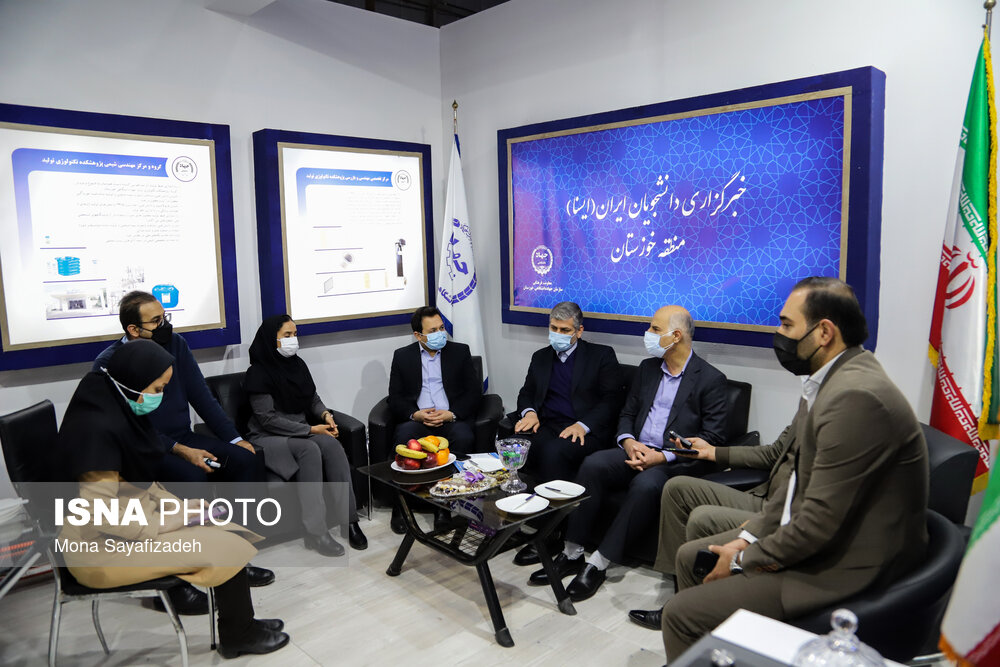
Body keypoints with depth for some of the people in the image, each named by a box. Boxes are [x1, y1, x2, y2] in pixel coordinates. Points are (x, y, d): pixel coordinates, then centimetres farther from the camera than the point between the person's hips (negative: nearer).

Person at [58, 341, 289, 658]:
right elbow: (101, 515, -26)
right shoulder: (98, 427, -28)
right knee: (230, 548, -11)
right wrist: (174, 520, -17)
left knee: (227, 531, -1)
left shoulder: (119, 407, 0)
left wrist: (178, 507, 0)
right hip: (102, 547, -8)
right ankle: (239, 635, 13)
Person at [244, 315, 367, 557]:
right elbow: (268, 419, -15)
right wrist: (310, 429, -18)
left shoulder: (297, 364, 10)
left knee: (332, 445, -26)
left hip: (302, 431, 6)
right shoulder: (258, 373, -10)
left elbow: (313, 398, 18)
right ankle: (315, 531, -32)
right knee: (310, 449, -34)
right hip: (269, 437, -5)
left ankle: (349, 519, -26)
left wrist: (325, 414, -5)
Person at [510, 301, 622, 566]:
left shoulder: (602, 355, 7)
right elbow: (527, 392, 19)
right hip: (545, 426, 4)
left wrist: (583, 425, -19)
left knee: (554, 452, -36)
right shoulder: (541, 357, 23)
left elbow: (610, 400, -2)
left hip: (586, 431, -4)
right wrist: (529, 411, -6)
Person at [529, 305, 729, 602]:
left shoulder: (710, 378, -3)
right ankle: (572, 553, -18)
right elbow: (627, 414, 17)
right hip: (637, 451, 5)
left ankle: (600, 563, -25)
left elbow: (712, 438, -9)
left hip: (677, 462, -5)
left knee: (646, 484, -36)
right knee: (593, 464, -24)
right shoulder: (647, 368, 15)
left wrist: (663, 457, -19)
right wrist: (629, 443, -7)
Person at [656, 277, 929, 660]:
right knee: (691, 556, 17)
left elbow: (819, 522, -26)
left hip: (843, 568, -10)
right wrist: (749, 536, 4)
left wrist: (743, 560, -12)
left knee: (680, 614, -12)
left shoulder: (856, 396, -28)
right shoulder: (830, 378, 5)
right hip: (817, 540, 10)